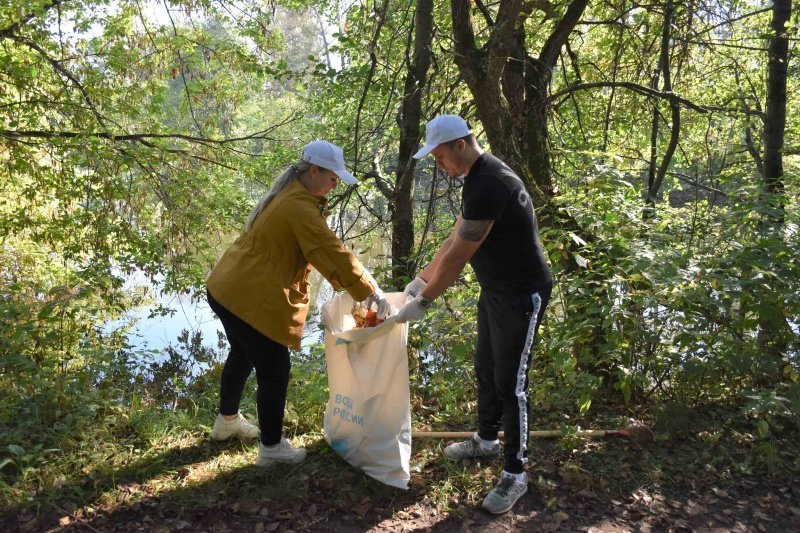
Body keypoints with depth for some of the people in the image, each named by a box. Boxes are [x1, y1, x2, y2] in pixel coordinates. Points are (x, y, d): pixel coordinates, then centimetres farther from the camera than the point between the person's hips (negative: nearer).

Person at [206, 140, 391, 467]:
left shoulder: (288, 194, 12)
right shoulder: (300, 207, -21)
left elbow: (321, 252, 13)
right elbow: (332, 254, -23)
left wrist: (355, 287, 8)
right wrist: (371, 292, -16)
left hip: (227, 287, 11)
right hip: (251, 299, -11)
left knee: (242, 355, 28)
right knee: (274, 371, 3)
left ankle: (227, 421, 48)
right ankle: (272, 447, 18)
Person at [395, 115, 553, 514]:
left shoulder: (490, 184, -27)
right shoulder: (476, 179, 7)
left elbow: (458, 256, -24)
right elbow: (454, 240, 14)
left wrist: (422, 302, -16)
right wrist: (421, 280, 14)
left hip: (522, 293, -10)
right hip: (494, 288, 10)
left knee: (510, 383, -2)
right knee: (485, 370, 19)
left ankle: (515, 475, 13)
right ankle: (487, 440, 40)